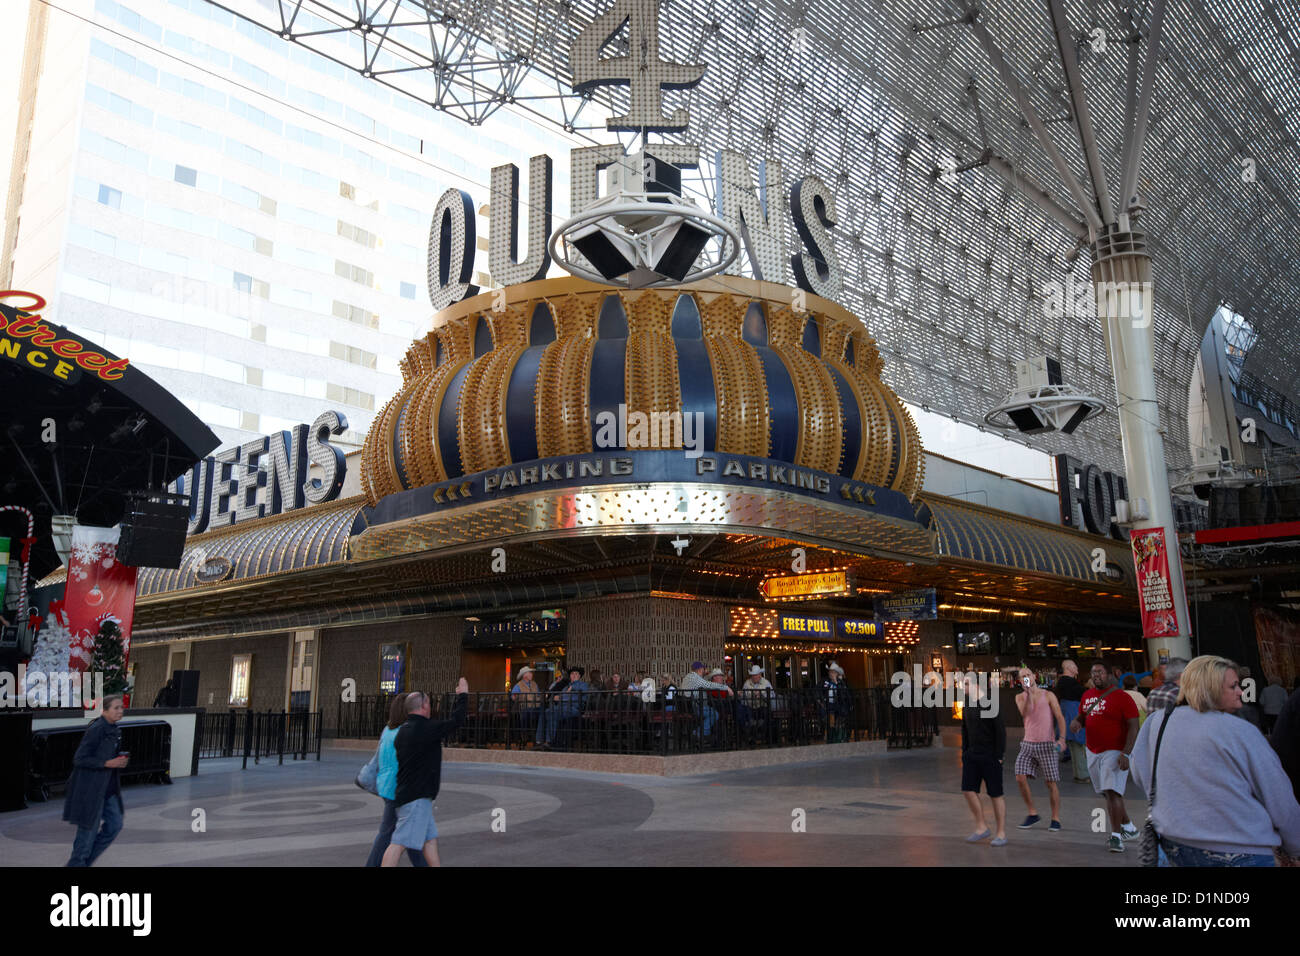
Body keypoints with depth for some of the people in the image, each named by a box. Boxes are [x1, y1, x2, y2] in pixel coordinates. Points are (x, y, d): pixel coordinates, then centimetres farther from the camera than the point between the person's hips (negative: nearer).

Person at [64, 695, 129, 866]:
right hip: (90, 788, -9)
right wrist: (107, 763, -23)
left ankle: (86, 860, 23)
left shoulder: (114, 730, 7)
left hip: (108, 787, 9)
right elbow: (79, 759, -20)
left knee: (115, 825, 8)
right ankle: (76, 862, 23)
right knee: (89, 828, 3)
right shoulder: (95, 730, -19)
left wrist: (120, 759, 4)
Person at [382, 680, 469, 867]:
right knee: (399, 843, -9)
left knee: (430, 838, 16)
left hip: (406, 793, 10)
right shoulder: (426, 729, -16)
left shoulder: (403, 731, 11)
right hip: (417, 797, -10)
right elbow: (456, 720, -9)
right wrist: (463, 695, 5)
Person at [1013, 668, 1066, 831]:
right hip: (1028, 744, 3)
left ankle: (1055, 819, 15)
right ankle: (1032, 813, 8)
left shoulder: (1048, 695, -1)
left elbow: (1060, 717, -6)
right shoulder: (1020, 697, 6)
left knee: (1051, 783, 2)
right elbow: (1025, 713, -13)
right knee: (1020, 778, -9)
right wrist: (1028, 693, -23)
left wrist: (1062, 738, -19)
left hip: (1047, 744, -3)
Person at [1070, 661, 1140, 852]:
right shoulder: (1087, 696, 10)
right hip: (1093, 752, 7)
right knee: (1108, 793, 15)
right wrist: (1076, 722, -2)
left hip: (1114, 752, -7)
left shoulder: (1121, 697, -10)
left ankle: (1116, 836, -7)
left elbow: (1133, 727, -13)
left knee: (1112, 792, -14)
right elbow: (1081, 716, 24)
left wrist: (1126, 753, -21)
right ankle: (1129, 827, 32)